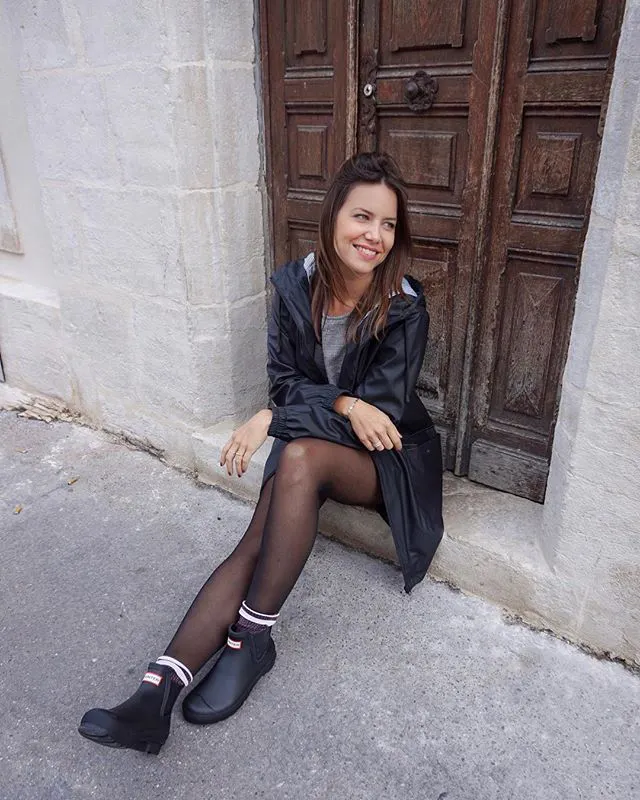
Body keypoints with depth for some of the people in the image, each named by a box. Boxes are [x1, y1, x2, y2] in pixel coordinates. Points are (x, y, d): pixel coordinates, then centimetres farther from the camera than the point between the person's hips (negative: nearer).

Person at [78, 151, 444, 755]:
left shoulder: (404, 308, -13)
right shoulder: (295, 285, -4)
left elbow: (382, 407, -18)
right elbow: (284, 381, -2)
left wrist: (274, 419, -22)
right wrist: (344, 404, -22)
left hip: (388, 461, -3)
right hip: (310, 444, 3)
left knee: (299, 459, -34)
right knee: (258, 539, -23)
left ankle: (251, 638, -23)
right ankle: (157, 689, -26)